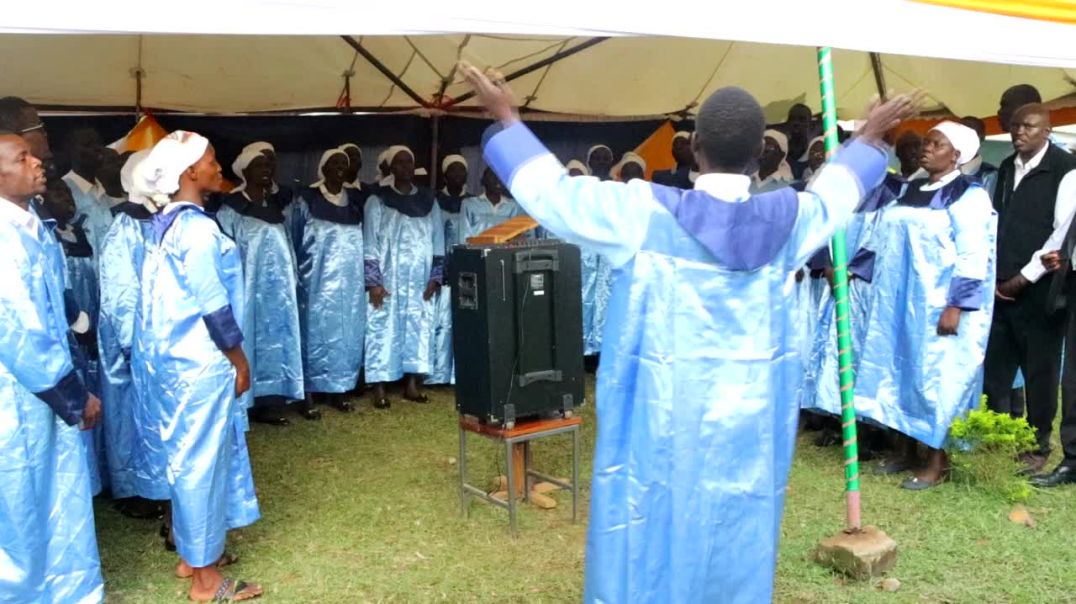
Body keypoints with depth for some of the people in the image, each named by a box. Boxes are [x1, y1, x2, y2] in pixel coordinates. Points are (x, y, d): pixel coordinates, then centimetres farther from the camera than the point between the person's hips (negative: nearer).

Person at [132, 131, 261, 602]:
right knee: (203, 460, 0)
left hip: (176, 357, 10)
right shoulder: (197, 228, -19)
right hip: (202, 363, -9)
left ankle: (191, 553, 33)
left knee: (188, 456, 18)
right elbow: (214, 306, -20)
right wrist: (239, 359, -9)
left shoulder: (166, 223, 9)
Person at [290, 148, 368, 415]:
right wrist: (295, 279, -5)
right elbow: (293, 241, -1)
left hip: (350, 283, 4)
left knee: (347, 334, 7)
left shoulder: (356, 200, 9)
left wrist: (369, 278, 7)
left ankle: (339, 390, 17)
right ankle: (311, 393, 6)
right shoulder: (306, 200, -3)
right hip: (318, 283, -4)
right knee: (317, 333, -1)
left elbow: (365, 241, 12)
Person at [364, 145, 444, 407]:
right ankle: (380, 388, 0)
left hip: (419, 280, 3)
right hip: (389, 279, -3)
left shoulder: (428, 201, 11)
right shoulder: (378, 201, 2)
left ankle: (412, 383, 13)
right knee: (384, 328, -4)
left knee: (418, 327, 4)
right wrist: (373, 281, -10)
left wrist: (435, 277, 2)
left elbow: (438, 242, 10)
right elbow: (370, 245, -2)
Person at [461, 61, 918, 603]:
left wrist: (507, 120, 6)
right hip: (751, 416, 3)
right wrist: (868, 139, 37)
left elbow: (549, 191, -7)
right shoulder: (789, 217, -5)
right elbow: (834, 193, 18)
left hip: (663, 414, -3)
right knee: (736, 544, 17)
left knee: (653, 534, 11)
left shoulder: (646, 212, -16)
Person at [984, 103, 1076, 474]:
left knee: (1039, 370, 4)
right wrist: (993, 276, 2)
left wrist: (1024, 277, -12)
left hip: (1039, 288, -5)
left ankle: (1038, 445, 18)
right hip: (1000, 286, 6)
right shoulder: (1006, 168, 13)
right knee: (995, 368, 8)